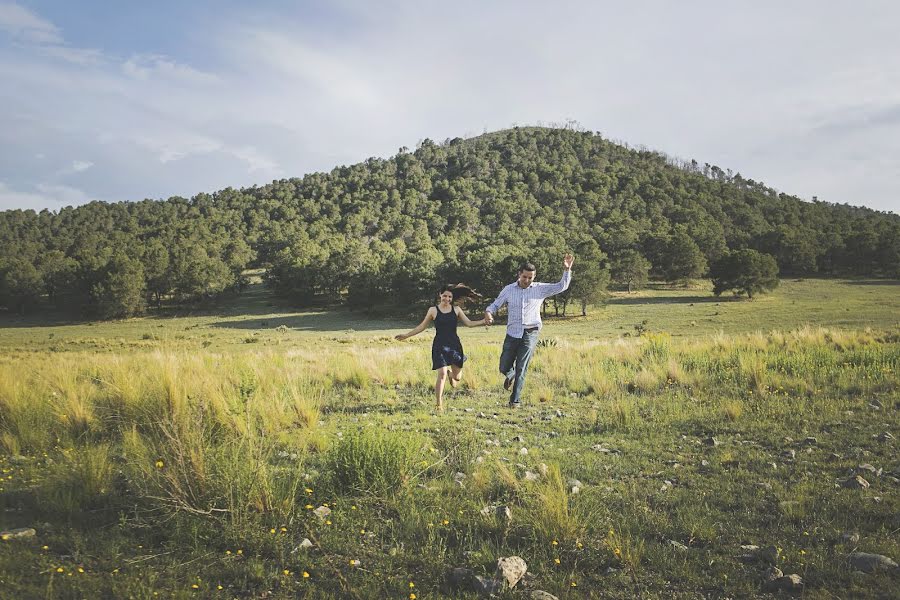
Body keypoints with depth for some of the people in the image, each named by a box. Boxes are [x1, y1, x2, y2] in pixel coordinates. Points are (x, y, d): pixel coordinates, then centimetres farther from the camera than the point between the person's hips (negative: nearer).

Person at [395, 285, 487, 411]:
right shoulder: (433, 310, 0)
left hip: (454, 345, 3)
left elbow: (469, 323, 7)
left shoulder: (456, 309, 6)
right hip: (440, 345, -3)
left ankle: (450, 373, 47)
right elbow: (422, 326, 7)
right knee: (442, 374, -15)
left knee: (457, 377, 7)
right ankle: (439, 405, -4)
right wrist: (406, 335, 4)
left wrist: (484, 321, -6)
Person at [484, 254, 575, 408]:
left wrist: (566, 270, -8)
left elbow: (562, 286, 5)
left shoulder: (540, 289, 3)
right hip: (512, 333, 2)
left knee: (521, 369, -6)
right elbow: (495, 304, 11)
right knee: (504, 368, 7)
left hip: (530, 333, -2)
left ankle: (515, 400, 4)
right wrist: (488, 312, -11)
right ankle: (511, 375, 43)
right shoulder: (509, 289, 4)